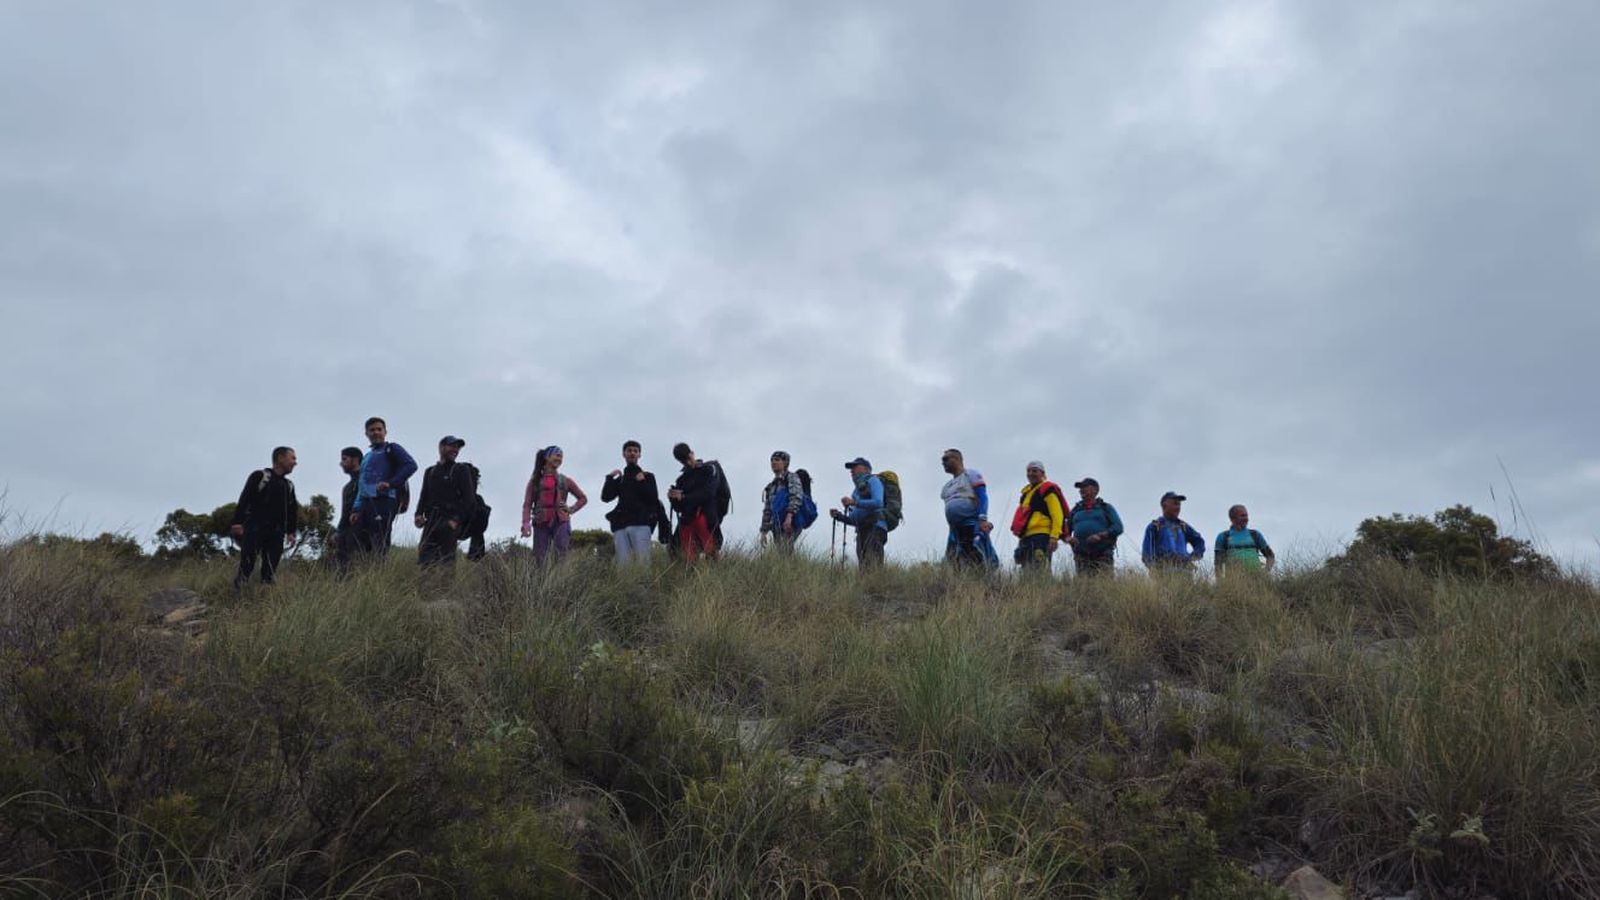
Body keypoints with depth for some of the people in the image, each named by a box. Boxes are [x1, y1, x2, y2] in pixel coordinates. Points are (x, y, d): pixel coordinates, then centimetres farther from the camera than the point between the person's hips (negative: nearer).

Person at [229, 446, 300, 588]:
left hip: (276, 533, 5)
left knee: (270, 569, -1)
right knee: (246, 565, -13)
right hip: (254, 529, -5)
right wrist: (237, 522, -16)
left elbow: (293, 510, 20)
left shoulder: (289, 485, 21)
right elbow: (244, 500, -5)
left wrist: (291, 532, 10)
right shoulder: (259, 476, 4)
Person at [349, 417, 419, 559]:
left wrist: (390, 483, -18)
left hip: (383, 501, -7)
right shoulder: (366, 457, 27)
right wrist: (356, 509, 18)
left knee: (379, 547, -13)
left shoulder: (391, 449, 6)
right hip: (366, 503, 7)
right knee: (361, 545, 1)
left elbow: (411, 465, -11)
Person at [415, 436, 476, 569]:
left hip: (450, 522, -4)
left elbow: (468, 499, -1)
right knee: (424, 558, -7)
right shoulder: (430, 472, 22)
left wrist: (457, 520, -12)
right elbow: (424, 496, 20)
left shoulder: (462, 470, 8)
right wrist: (419, 514, 1)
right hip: (431, 522, 4)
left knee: (446, 558, -11)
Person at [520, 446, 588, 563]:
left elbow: (583, 498, 22)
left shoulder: (565, 481, 14)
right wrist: (526, 523, -14)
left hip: (561, 521, 0)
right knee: (539, 559, -3)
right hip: (541, 523, 0)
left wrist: (571, 510, 6)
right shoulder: (535, 480, 11)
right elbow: (527, 504, 2)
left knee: (563, 557, -14)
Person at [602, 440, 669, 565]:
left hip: (641, 524, -2)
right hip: (621, 526, 2)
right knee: (623, 564, -9)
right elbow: (605, 497, 11)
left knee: (642, 561, -14)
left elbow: (653, 498, 5)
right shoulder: (619, 480, 24)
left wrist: (642, 482, -5)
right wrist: (610, 478, 4)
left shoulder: (648, 476, 18)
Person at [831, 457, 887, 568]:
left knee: (871, 567, -21)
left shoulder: (872, 480, 7)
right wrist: (840, 516, 13)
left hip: (875, 528, -8)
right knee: (863, 568, -4)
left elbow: (878, 503, -12)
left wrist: (854, 502, -13)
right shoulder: (857, 490, 29)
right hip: (862, 531, 8)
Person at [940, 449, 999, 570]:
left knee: (980, 564, -15)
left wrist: (983, 519, -22)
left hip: (973, 525, -8)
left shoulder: (971, 475, 3)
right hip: (956, 529, 8)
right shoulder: (948, 486, 24)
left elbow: (983, 497, -9)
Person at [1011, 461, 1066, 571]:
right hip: (1026, 536, 9)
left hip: (1041, 535, -9)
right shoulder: (1026, 491, 23)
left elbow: (1057, 515, -11)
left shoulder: (1048, 490, -3)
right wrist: (1020, 536, 23)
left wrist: (1054, 536, -19)